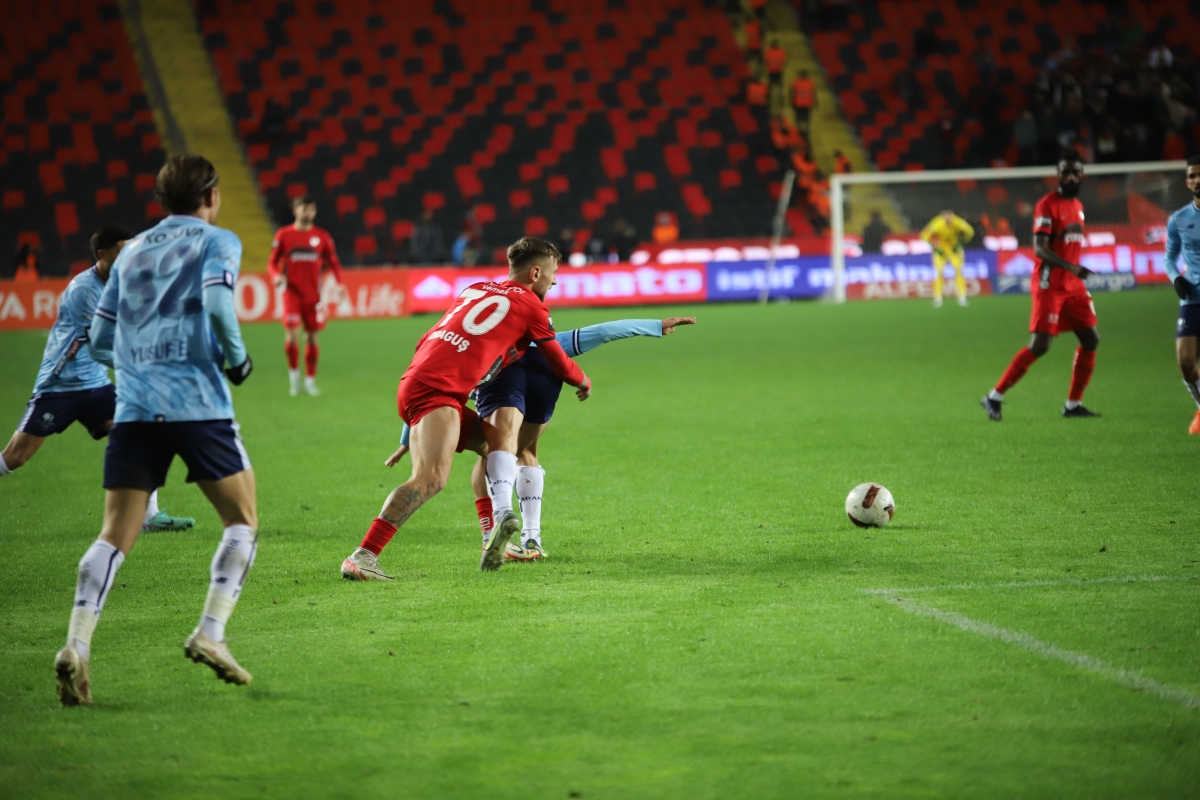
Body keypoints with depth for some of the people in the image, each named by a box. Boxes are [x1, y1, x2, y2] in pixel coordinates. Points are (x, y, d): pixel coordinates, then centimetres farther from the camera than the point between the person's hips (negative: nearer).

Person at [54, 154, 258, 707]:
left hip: (134, 408, 4)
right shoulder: (217, 242, 5)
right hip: (197, 403, -4)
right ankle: (210, 634, -5)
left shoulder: (131, 252, 20)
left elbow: (99, 342, 20)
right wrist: (237, 358, 0)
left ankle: (76, 645, -16)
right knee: (242, 521, 10)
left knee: (115, 537, 2)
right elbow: (217, 304, -15)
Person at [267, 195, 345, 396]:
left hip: (313, 295, 1)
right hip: (292, 294, -1)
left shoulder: (322, 236, 4)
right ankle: (293, 373, 7)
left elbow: (333, 263, 8)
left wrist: (339, 283, -7)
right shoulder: (284, 235, 1)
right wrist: (276, 275, -16)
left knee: (311, 338, 5)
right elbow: (272, 262, 6)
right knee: (292, 335, -14)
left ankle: (310, 380, 16)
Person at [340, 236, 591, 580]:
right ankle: (362, 556, -33)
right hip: (436, 389, -9)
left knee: (502, 435, 17)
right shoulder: (529, 305, 6)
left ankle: (502, 515, -4)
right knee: (432, 478, -23)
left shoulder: (476, 290, 25)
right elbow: (560, 365, 18)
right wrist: (584, 382, 39)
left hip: (418, 382, 9)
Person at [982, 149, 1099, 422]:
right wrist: (1072, 268, -32)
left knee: (1091, 340, 3)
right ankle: (995, 397, -4)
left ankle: (1073, 405, 12)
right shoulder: (1047, 205, -12)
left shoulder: (1077, 205, 14)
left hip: (1074, 286, 8)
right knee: (1040, 345, -12)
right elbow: (1039, 249, -22)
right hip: (1050, 285, -8)